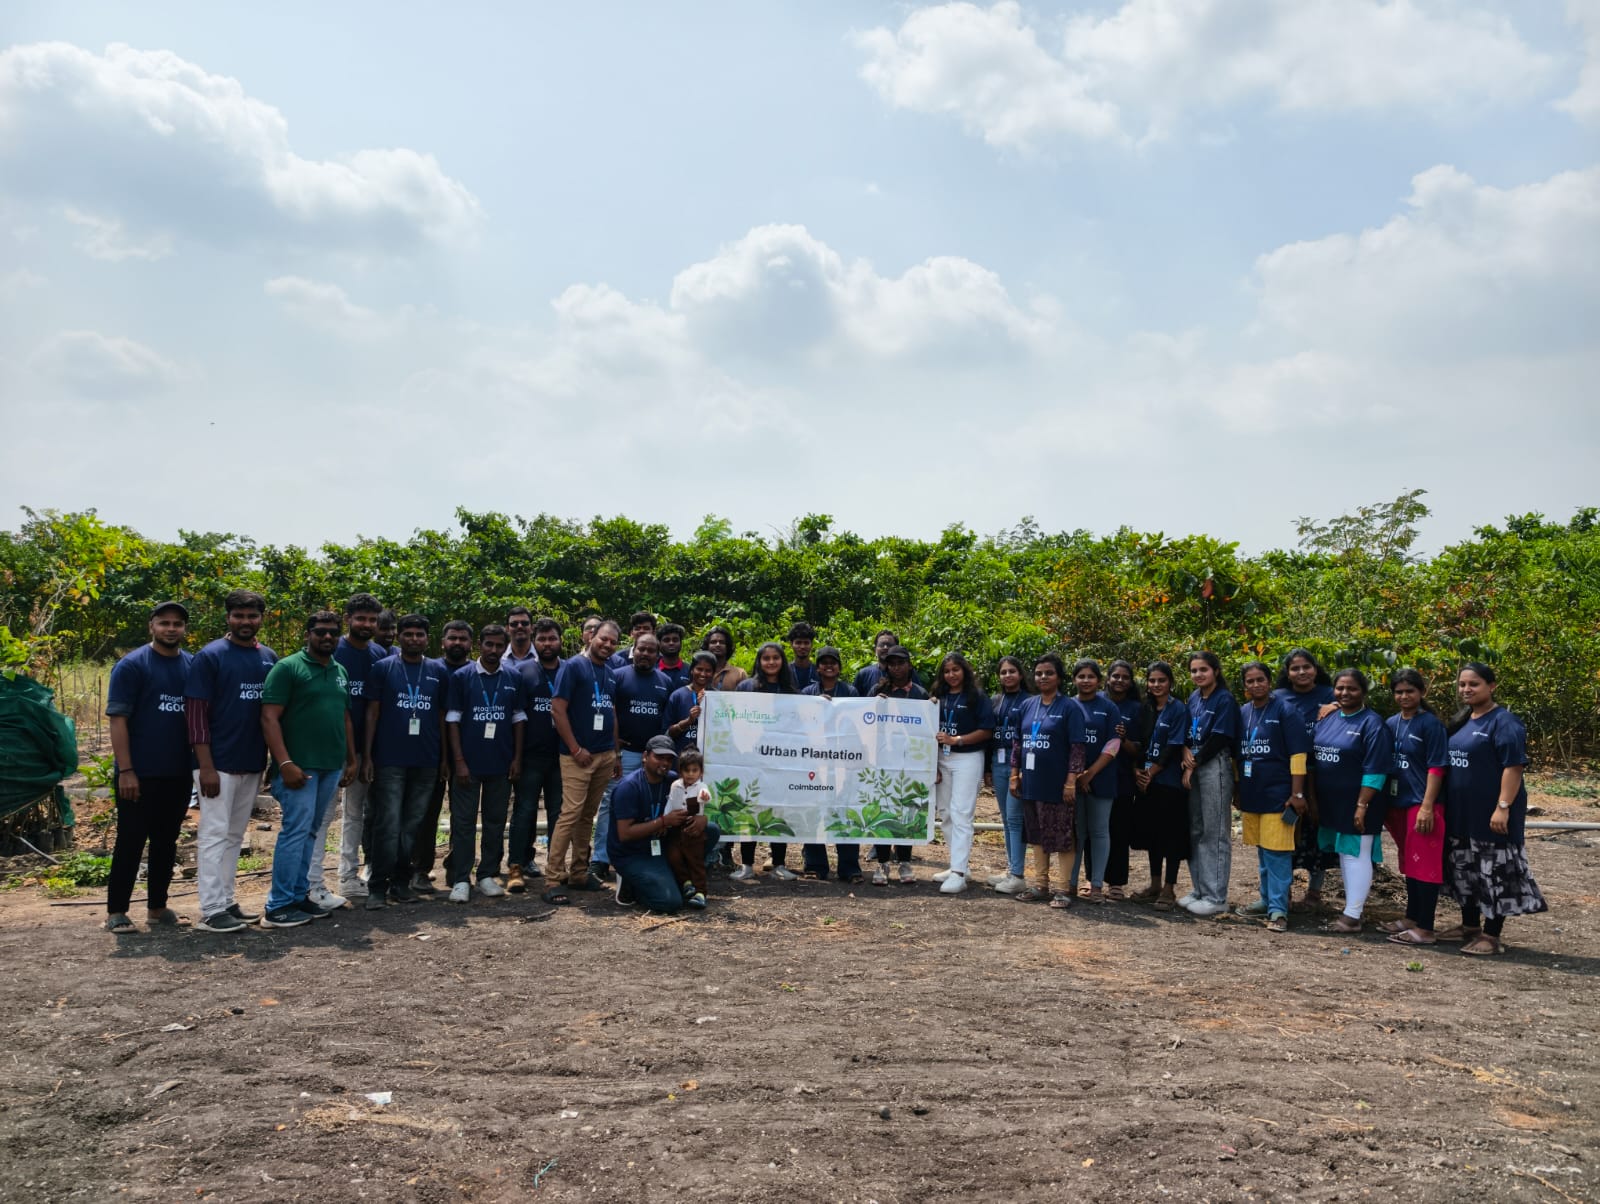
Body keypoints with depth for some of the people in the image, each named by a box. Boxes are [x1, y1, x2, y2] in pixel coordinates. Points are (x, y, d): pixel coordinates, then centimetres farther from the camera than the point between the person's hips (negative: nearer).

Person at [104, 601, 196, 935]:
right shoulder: (131, 666, -7)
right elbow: (118, 719, -11)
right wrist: (125, 770, -16)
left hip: (179, 773, 5)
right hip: (140, 773, -5)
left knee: (166, 841, 12)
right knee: (131, 841, 2)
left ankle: (157, 907, 22)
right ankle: (116, 911, 12)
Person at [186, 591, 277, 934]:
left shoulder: (269, 658, 8)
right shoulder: (209, 657, -8)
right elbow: (195, 712, -11)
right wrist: (206, 766, -17)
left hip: (253, 764, 6)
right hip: (219, 764, -6)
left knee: (235, 836, 13)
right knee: (214, 835, -2)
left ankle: (227, 901, 21)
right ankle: (211, 911, 3)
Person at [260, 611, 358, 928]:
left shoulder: (340, 672, 15)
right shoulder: (288, 667, -6)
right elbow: (269, 717, -12)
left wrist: (351, 759, 15)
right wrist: (285, 763, -19)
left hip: (332, 766, 7)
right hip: (298, 766, -7)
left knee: (310, 832, 11)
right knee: (295, 830, -7)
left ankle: (298, 895, 18)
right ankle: (277, 906, -1)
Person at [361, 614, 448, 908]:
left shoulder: (438, 672, 9)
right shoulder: (382, 669, 2)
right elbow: (372, 713, 1)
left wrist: (445, 757, 9)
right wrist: (367, 756, -6)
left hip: (426, 762, 3)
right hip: (389, 761, -3)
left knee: (412, 826, 8)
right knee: (388, 826, -5)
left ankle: (401, 883, 17)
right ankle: (377, 888, 3)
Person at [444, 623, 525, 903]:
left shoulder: (514, 678, 6)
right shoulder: (461, 677, -2)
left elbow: (519, 719, 9)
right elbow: (452, 720, -3)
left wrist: (517, 758, 3)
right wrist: (459, 761, -9)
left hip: (501, 764, 3)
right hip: (468, 763, -3)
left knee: (496, 821, 9)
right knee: (463, 821, 1)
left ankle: (488, 875, 18)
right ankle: (460, 880, 6)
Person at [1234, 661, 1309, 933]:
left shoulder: (1285, 711, -7)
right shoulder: (1241, 713, 10)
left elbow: (1297, 754, -10)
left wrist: (1297, 794, -13)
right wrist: (1238, 789, 18)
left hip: (1277, 795, -6)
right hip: (1251, 795, 6)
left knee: (1276, 853, -6)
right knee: (1262, 851, 14)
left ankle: (1278, 910, -3)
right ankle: (1267, 901, 25)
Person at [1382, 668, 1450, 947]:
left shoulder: (1431, 724, -9)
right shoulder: (1391, 724, 10)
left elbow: (1436, 767, -13)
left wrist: (1427, 806, -18)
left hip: (1421, 804, -7)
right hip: (1398, 803, 7)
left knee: (1424, 864, -4)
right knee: (1409, 862, 16)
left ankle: (1424, 928, 0)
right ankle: (1412, 917, 26)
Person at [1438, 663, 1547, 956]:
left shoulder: (1503, 722, -13)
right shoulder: (1460, 721, 12)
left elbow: (1513, 767, -19)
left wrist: (1503, 807, -24)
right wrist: (1444, 804, 16)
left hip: (1491, 813, -9)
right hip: (1461, 812, 9)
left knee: (1494, 873, -2)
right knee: (1465, 870, 17)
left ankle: (1491, 936, 5)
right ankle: (1469, 926, 29)